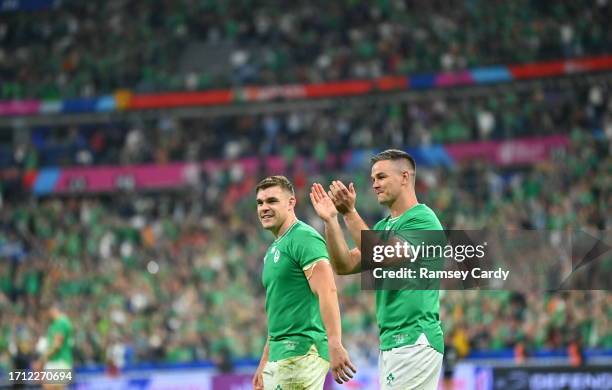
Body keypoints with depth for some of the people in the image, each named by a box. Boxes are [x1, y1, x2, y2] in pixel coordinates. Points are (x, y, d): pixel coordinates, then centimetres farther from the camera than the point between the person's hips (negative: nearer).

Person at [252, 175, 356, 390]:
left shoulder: (303, 238, -9)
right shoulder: (273, 250, 19)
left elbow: (327, 292, -20)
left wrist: (335, 346, -30)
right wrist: (264, 363, 24)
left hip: (302, 354, -9)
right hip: (278, 356, 9)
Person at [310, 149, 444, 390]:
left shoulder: (423, 220, -8)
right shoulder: (383, 226, 19)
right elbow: (344, 266, 11)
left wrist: (350, 213, -21)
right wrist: (330, 220, 1)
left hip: (415, 342, -9)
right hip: (389, 343, 9)